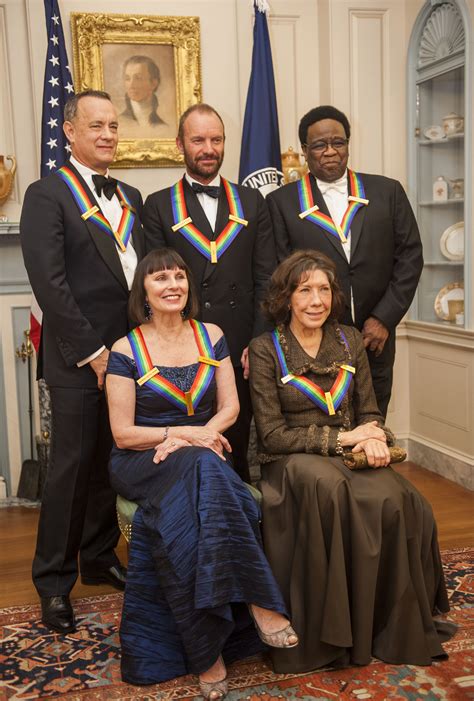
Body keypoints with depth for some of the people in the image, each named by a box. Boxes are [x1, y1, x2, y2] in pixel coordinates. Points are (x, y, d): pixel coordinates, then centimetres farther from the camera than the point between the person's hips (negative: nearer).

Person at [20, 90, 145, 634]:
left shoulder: (130, 197, 15)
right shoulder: (46, 195, -5)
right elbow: (49, 284, -13)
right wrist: (92, 352, -14)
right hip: (79, 363, -6)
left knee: (112, 462, 13)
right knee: (71, 468, 1)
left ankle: (99, 558, 30)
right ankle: (54, 583, 16)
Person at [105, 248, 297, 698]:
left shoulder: (211, 337, 7)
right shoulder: (126, 351, -2)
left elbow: (229, 407, 4)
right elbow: (123, 433, -5)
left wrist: (189, 438, -14)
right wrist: (183, 433, -17)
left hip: (199, 459, 3)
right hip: (141, 464, -3)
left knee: (188, 513, -33)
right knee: (200, 469, -36)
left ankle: (208, 648, -29)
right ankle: (259, 602, -35)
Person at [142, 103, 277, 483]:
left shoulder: (252, 202, 10)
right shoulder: (158, 206, 6)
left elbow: (265, 278, 6)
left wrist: (259, 342, -4)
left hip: (241, 352, 2)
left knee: (237, 450, 11)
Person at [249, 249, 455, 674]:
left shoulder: (349, 341, 10)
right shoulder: (266, 351, -2)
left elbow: (369, 412, 12)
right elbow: (273, 436, -6)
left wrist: (374, 437, -12)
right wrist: (341, 438, -14)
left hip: (352, 455, 3)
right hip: (292, 461, -3)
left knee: (392, 500, -29)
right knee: (328, 487, -37)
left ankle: (398, 625, -9)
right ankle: (331, 632, -22)